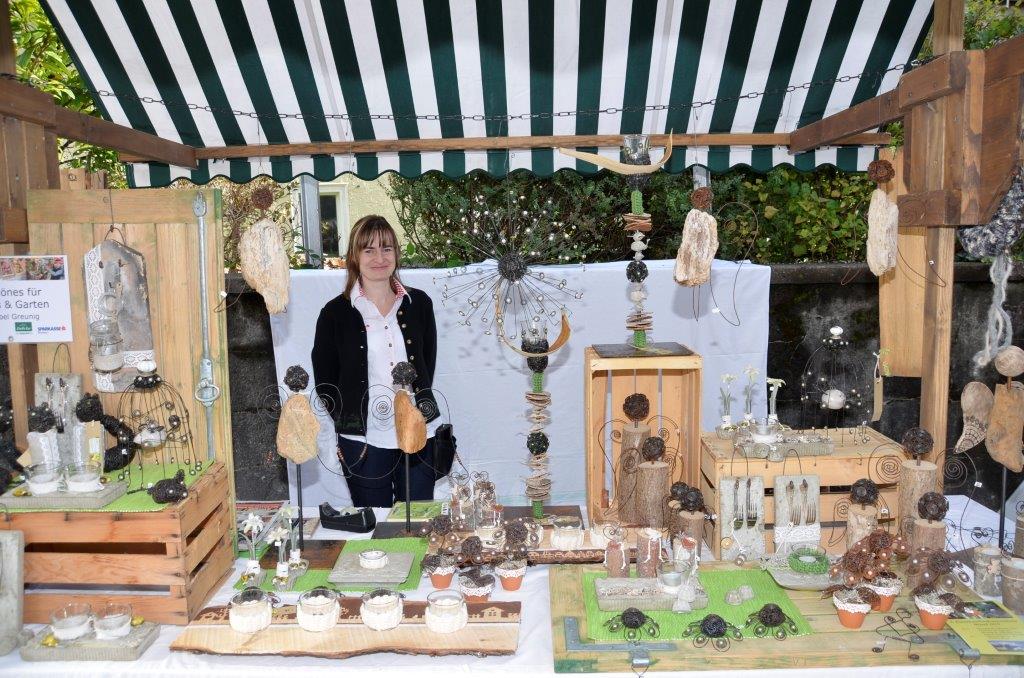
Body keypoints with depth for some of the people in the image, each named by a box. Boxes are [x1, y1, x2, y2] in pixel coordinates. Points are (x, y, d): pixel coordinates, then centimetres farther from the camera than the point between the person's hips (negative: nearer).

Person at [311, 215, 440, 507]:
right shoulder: (336, 313, -3)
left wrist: (420, 406, 1)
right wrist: (349, 422, -3)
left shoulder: (419, 304, 4)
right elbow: (325, 381, 2)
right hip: (363, 441, -2)